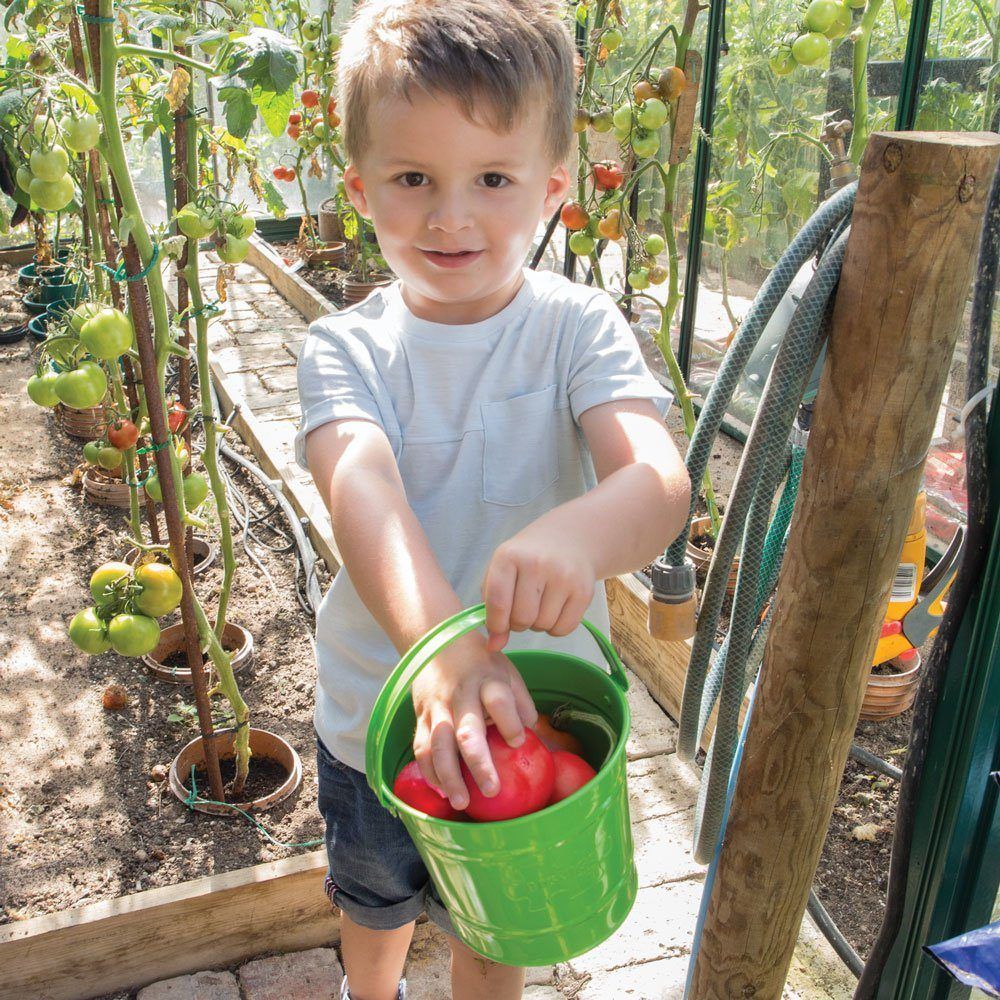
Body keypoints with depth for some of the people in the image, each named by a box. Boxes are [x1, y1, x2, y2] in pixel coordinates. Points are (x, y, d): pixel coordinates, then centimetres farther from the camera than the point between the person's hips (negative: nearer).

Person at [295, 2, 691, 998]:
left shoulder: (579, 328, -16)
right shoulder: (346, 347, -14)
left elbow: (662, 481, -32)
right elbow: (362, 492, -33)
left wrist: (579, 534, -56)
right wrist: (439, 643, -52)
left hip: (528, 708, -1)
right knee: (375, 898, 31)